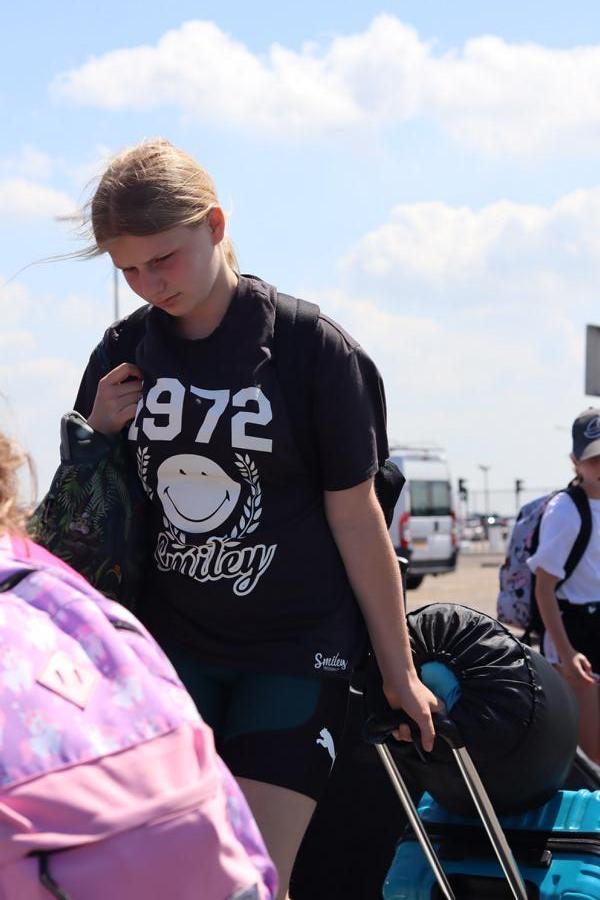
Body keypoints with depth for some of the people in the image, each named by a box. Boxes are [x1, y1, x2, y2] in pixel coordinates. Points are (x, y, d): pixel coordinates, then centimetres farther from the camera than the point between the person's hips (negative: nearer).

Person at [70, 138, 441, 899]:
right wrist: (98, 435, -9)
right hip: (173, 643, 4)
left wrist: (399, 671, -1)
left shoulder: (314, 350, -12)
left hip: (296, 648, -4)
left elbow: (355, 519, -6)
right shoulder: (123, 355, 1)